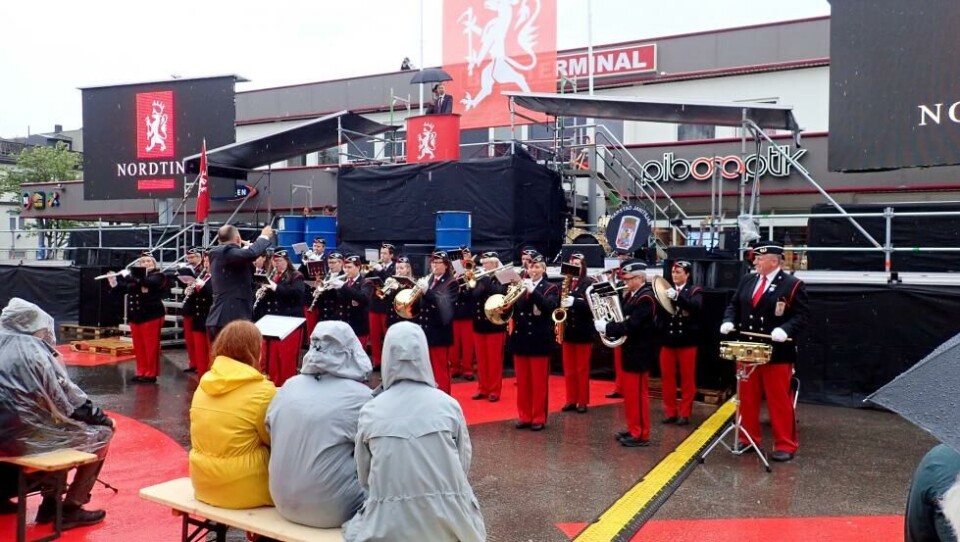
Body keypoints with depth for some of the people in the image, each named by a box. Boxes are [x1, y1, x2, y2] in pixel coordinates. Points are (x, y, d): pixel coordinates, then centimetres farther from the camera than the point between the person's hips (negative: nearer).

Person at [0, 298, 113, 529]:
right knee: (101, 433, 5)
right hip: (24, 435, -8)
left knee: (58, 421, 32)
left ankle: (50, 501, 30)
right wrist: (101, 417, 5)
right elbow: (67, 396, -9)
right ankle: (71, 508, 10)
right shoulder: (33, 351, -13)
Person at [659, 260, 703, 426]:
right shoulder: (666, 290, 8)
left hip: (687, 341, -3)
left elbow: (696, 307, -22)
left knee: (687, 378, 5)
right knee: (667, 377, 7)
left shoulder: (695, 291, -1)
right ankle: (670, 412, 18)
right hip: (668, 340, 3)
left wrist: (677, 297, -33)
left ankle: (685, 413, 14)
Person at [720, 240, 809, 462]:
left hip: (777, 354, -6)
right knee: (747, 398, 13)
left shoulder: (793, 285, -7)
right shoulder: (747, 280, 10)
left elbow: (801, 316, -10)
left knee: (779, 401, 1)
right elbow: (734, 304, 16)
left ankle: (785, 445, 12)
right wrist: (729, 321, -4)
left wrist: (785, 329, -28)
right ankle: (749, 438, 25)